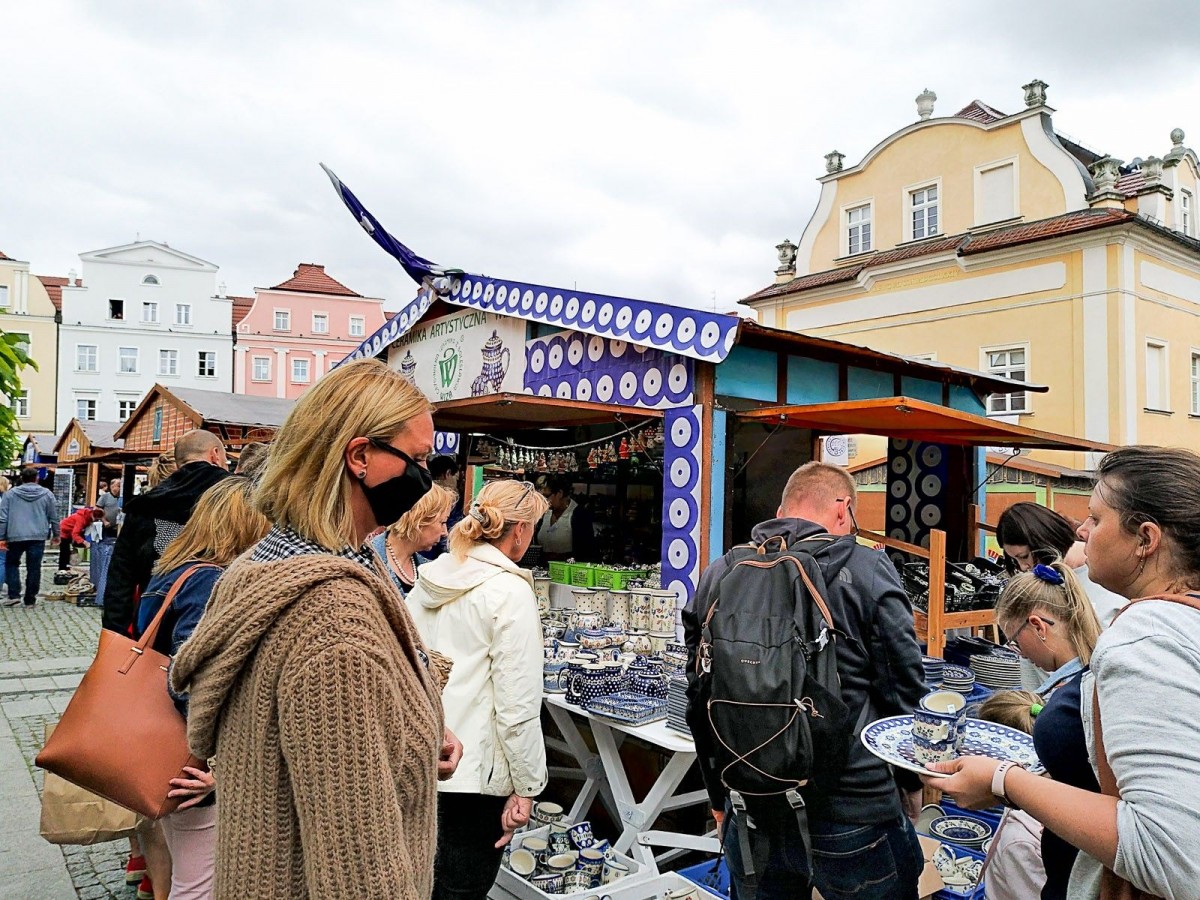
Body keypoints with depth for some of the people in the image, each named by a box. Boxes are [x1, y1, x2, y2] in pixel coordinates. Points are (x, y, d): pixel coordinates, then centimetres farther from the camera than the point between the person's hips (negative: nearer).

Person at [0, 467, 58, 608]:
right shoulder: (47, 494, 3)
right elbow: (54, 517, 7)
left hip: (15, 536, 0)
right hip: (38, 537, 0)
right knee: (34, 568, 5)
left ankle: (14, 595, 7)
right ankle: (30, 600, 8)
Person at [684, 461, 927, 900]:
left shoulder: (718, 576, 0)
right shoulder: (866, 569, -10)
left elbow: (701, 700, 6)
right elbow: (905, 690, -6)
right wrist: (912, 781, 11)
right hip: (855, 813, -2)